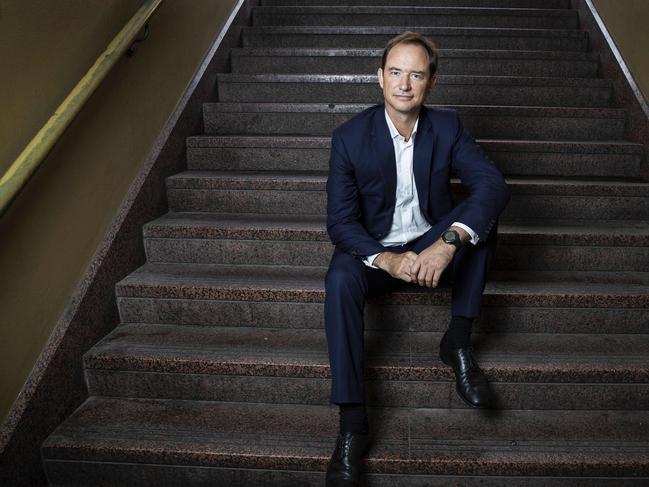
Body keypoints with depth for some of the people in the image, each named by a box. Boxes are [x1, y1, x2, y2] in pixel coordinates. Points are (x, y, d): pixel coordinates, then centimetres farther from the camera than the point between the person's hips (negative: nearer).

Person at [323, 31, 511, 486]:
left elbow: (494, 183, -21)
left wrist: (448, 242, -39)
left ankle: (458, 339, -16)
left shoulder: (448, 126, -7)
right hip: (374, 249, -2)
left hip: (434, 245, 2)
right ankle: (353, 423, -27)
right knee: (340, 279, -34)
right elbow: (340, 222, -14)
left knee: (482, 210, -24)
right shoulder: (349, 137, -12)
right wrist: (386, 259, -33)